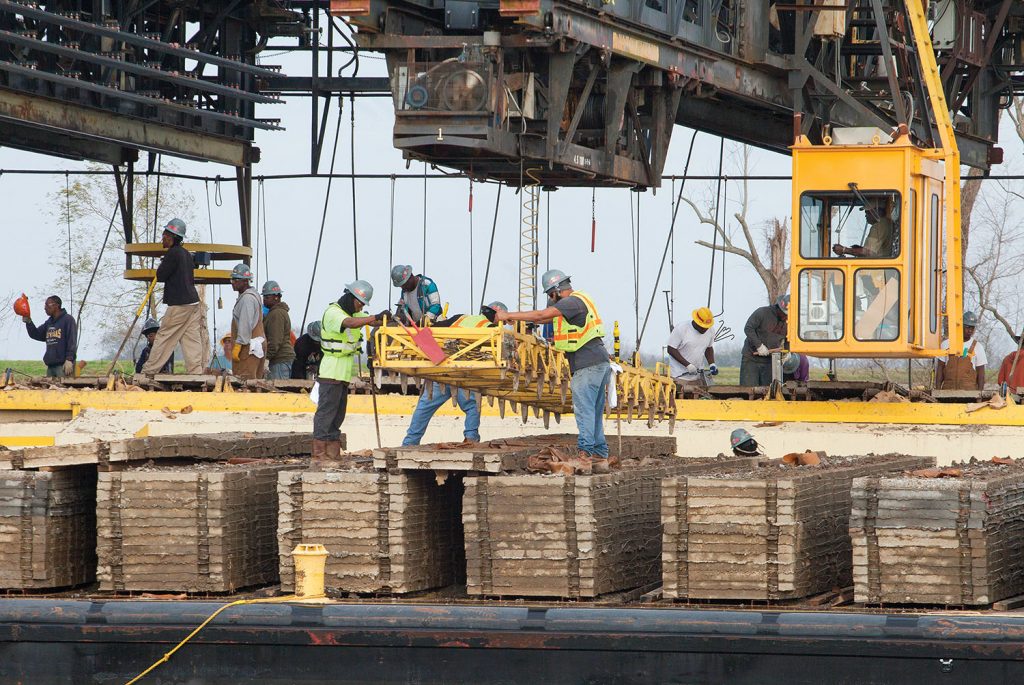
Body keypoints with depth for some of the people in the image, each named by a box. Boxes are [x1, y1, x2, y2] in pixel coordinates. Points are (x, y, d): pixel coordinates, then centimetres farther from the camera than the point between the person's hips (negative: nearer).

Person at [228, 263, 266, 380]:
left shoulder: (247, 298, -13)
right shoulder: (252, 295, 21)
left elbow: (245, 325, -20)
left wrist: (238, 346, -21)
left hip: (249, 347, -11)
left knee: (243, 380, -14)